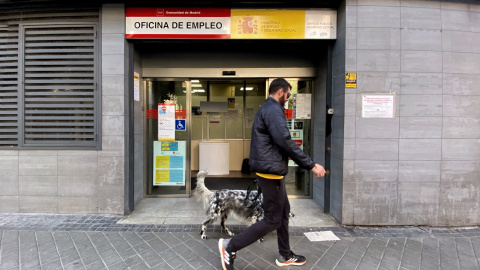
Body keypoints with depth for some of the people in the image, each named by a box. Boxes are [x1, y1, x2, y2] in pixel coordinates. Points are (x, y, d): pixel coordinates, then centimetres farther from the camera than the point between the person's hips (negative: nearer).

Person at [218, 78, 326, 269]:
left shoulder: (266, 109, 17)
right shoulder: (274, 109, -15)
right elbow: (285, 142, -24)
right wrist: (311, 165, -18)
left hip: (270, 170, 11)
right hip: (271, 171, -11)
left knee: (283, 211, 19)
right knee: (273, 220, -1)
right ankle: (230, 246, 7)